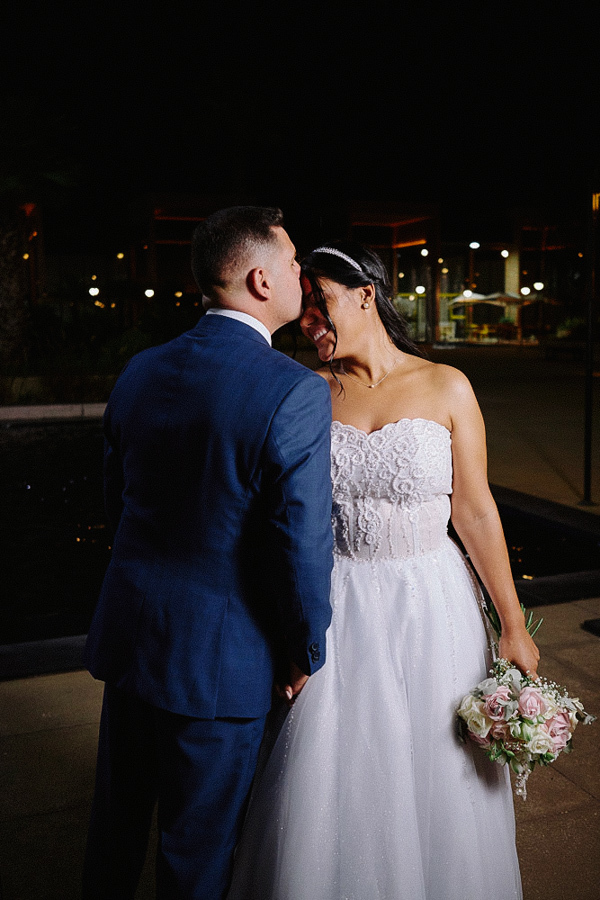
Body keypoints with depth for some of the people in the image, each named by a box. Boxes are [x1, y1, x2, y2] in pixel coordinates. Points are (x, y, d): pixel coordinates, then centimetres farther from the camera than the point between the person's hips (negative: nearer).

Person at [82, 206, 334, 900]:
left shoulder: (139, 372, -1)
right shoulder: (297, 392, -21)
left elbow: (116, 497, 8)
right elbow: (303, 544, -20)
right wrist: (306, 652, -4)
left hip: (127, 634, 6)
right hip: (220, 659, -6)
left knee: (116, 817, 27)